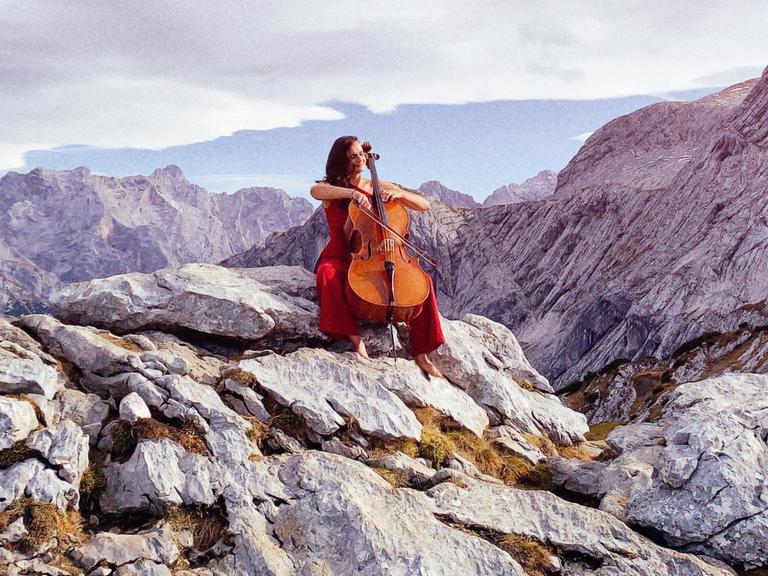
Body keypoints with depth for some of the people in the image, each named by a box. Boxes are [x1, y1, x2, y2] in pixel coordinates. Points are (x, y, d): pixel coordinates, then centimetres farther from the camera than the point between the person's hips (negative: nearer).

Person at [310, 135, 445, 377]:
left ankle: (421, 353, -12)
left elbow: (424, 205, 8)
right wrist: (350, 192, -35)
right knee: (326, 273, -38)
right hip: (341, 258, -2)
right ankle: (356, 340, -32)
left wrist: (399, 194, -10)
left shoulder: (379, 186, 12)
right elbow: (315, 190, -22)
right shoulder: (332, 187, 6)